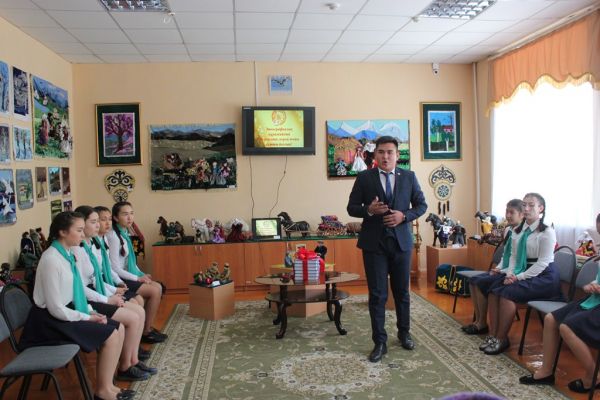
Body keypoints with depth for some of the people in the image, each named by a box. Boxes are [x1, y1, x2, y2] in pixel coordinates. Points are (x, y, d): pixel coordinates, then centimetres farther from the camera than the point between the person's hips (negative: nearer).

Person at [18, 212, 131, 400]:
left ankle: (106, 385, 9)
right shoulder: (51, 259, -23)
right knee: (110, 336, -15)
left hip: (66, 312, 9)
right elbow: (55, 308, -22)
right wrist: (87, 318, -15)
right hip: (51, 320, -9)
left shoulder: (66, 254, 5)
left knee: (117, 328, 0)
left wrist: (90, 311, -1)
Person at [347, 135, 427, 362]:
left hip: (401, 241, 2)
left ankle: (404, 333, 34)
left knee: (402, 292, 14)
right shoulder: (364, 178, 0)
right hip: (374, 242, -2)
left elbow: (421, 205, 8)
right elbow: (351, 207, 1)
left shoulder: (409, 177, 4)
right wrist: (369, 210, -19)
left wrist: (404, 215, -11)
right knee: (377, 294, 1)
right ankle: (380, 342, 11)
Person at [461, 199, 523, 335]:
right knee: (473, 280, -5)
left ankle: (483, 324, -4)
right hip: (502, 270, 9)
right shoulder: (507, 230, 11)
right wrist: (498, 267, 2)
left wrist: (502, 271, -18)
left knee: (481, 283, -19)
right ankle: (478, 320, 0)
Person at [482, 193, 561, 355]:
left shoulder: (547, 232, -11)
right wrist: (510, 274, -9)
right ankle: (493, 335, -10)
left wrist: (519, 277, -20)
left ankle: (502, 339, -15)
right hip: (523, 273, 7)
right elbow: (513, 256, 10)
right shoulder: (517, 231, 10)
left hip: (544, 276, -7)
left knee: (508, 292, -26)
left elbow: (543, 262, -15)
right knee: (494, 291, -15)